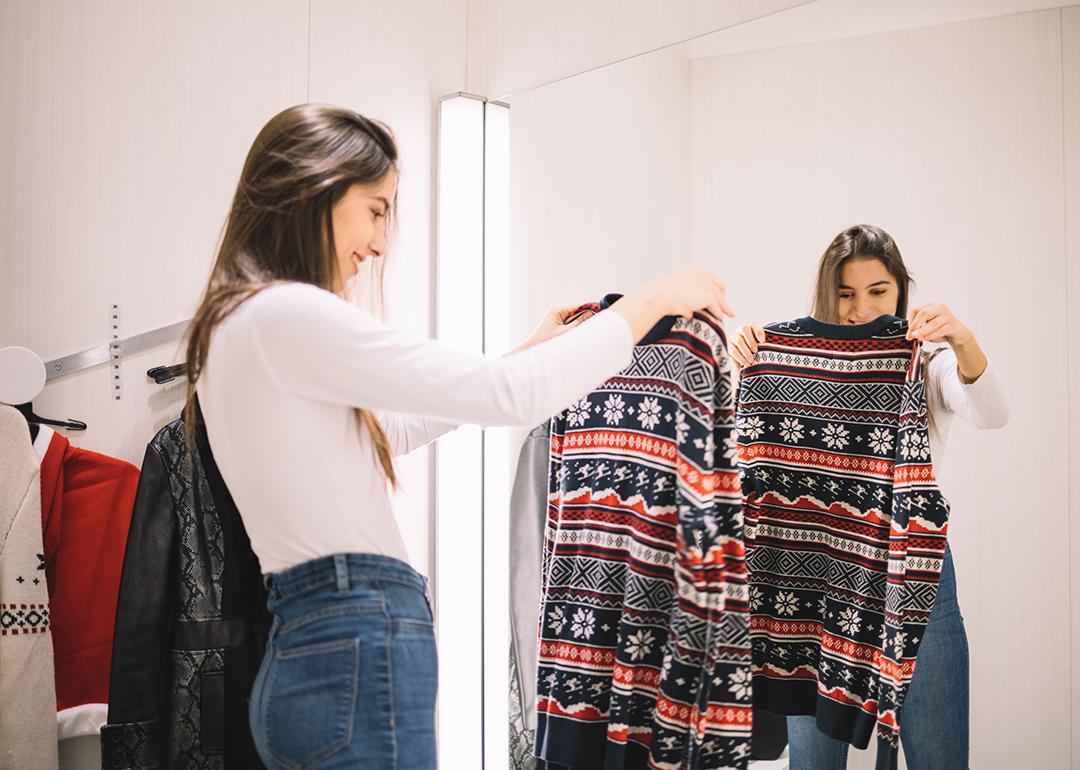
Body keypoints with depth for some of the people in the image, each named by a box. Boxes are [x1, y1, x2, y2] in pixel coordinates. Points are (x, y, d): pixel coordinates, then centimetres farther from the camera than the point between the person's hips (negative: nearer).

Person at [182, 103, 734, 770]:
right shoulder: (286, 314, -16)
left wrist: (531, 352, 27)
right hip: (360, 650, -10)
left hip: (305, 651, 10)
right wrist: (653, 301, -7)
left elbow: (387, 429, 26)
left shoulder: (238, 326, 14)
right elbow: (509, 395, -20)